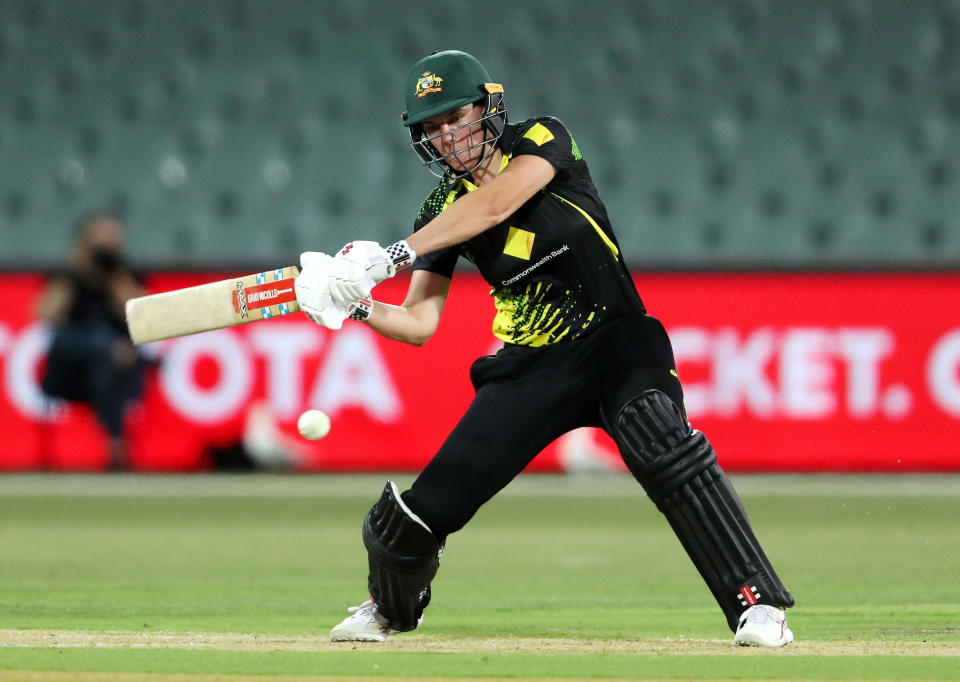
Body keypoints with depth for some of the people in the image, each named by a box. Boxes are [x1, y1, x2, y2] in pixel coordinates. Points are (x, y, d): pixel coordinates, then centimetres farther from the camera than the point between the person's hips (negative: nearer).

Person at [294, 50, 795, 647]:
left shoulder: (542, 140, -7)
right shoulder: (444, 209, 5)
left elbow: (496, 204, -27)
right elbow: (419, 323, 1)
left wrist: (393, 255, -31)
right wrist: (356, 306, -19)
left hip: (615, 339, -4)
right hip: (527, 367, 4)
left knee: (658, 439, -35)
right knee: (424, 507, -2)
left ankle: (757, 603, -33)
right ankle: (392, 609, 33)